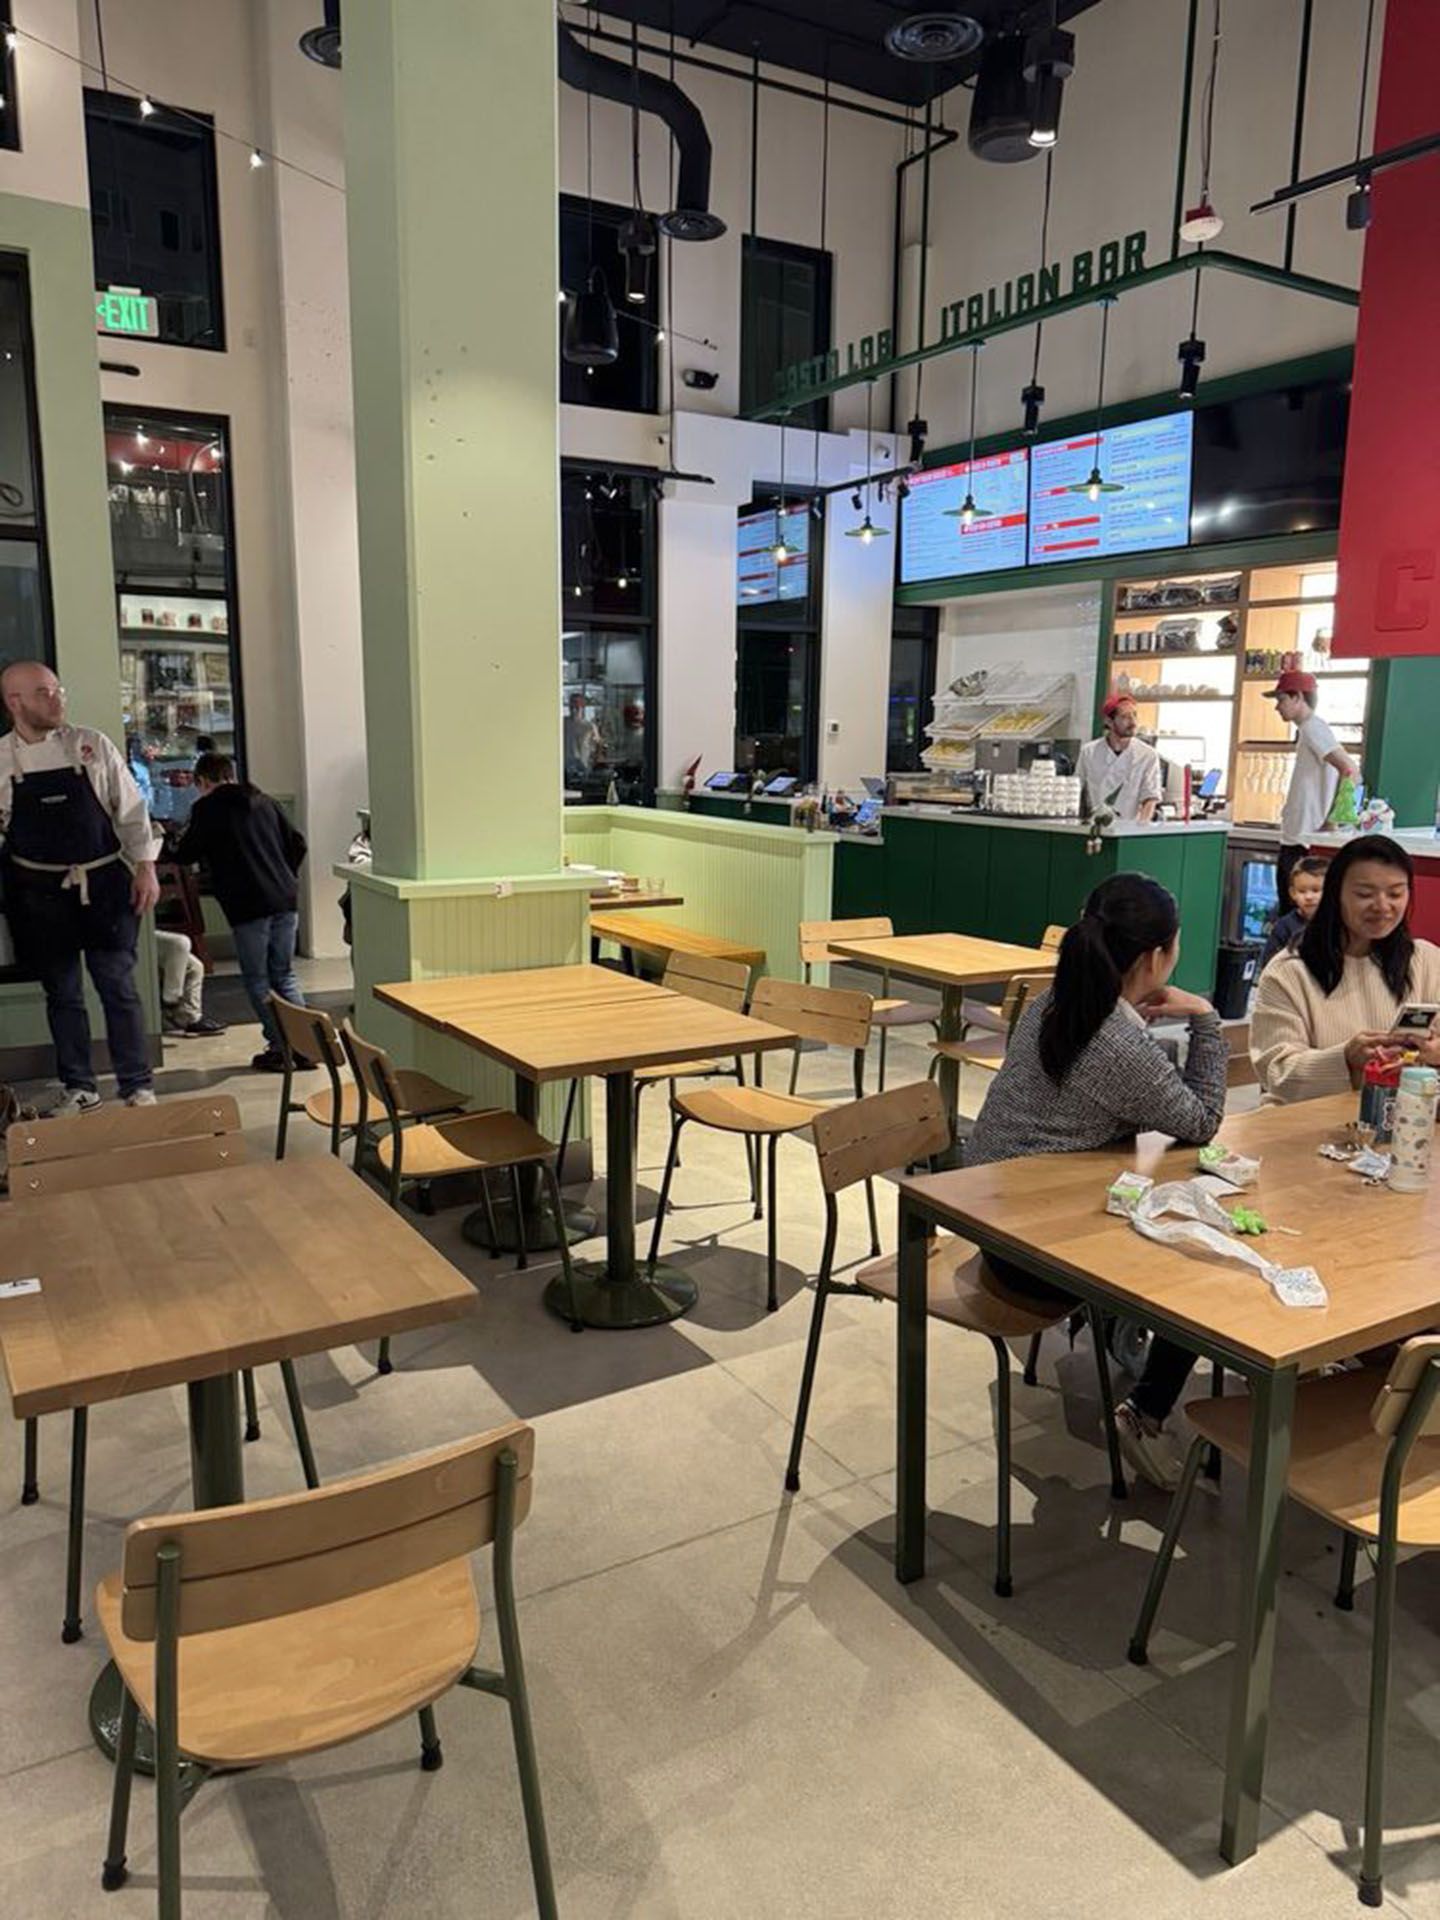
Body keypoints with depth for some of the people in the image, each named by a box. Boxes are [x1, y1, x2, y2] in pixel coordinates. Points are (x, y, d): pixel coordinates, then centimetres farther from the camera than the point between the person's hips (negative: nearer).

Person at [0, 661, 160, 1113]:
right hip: (42, 893, 1)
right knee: (62, 993, 10)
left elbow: (130, 810, 2)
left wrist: (145, 867, -3)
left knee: (119, 987, 1)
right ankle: (78, 1088, 23)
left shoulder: (92, 745, -1)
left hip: (104, 885, -1)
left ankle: (138, 1087, 10)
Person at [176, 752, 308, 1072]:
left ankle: (279, 1048, 2)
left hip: (248, 906, -5)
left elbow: (186, 855, 2)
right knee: (285, 974, 13)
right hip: (285, 901, 5)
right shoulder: (263, 801, 17)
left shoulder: (207, 807, 0)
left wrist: (182, 843, 24)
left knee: (257, 979, 4)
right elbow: (297, 843, 16)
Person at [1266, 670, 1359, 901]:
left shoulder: (1313, 728, -12)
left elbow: (1349, 770, -23)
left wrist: (1334, 817, -19)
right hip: (1296, 839, 10)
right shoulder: (1307, 729, 17)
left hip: (1306, 844, -10)